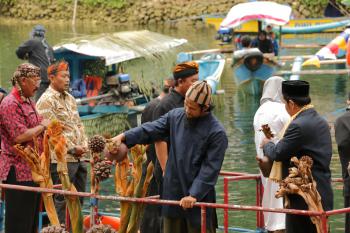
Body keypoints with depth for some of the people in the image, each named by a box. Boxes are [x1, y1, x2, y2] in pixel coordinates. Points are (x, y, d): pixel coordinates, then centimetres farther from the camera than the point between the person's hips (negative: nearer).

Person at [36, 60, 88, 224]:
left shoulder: (70, 98, 17)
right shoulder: (46, 101, -10)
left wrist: (83, 145, 5)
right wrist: (73, 148, -13)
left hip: (78, 158, 9)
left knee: (78, 198, 13)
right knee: (62, 201, -5)